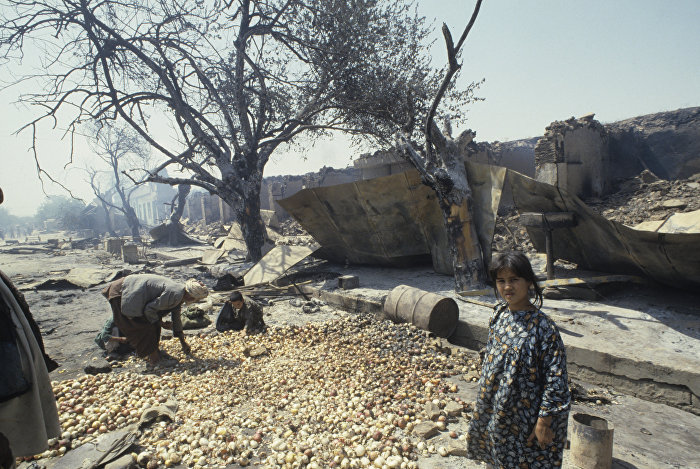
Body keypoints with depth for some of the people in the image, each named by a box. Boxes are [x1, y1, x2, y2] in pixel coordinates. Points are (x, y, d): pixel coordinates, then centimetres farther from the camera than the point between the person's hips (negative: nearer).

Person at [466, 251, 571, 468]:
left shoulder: (543, 327, -24)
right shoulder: (499, 314, -4)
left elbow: (555, 379, -19)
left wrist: (544, 421, -16)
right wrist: (484, 400, 13)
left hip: (526, 417, -5)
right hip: (497, 410, 6)